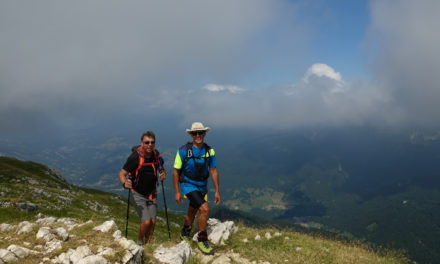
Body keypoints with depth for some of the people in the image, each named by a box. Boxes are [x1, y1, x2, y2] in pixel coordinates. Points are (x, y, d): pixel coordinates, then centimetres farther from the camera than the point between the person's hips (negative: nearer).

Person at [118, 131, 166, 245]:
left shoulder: (156, 155, -6)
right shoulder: (135, 157, -22)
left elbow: (162, 169, 11)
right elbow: (121, 174, -19)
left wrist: (163, 174, -12)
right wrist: (125, 183, -40)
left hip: (151, 194, 5)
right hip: (137, 194, -4)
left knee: (153, 221, 0)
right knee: (146, 222, -14)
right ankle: (139, 243, 15)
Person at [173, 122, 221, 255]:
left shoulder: (209, 151, -5)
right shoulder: (184, 150, -16)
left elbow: (213, 171, -1)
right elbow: (175, 171, -10)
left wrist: (217, 191, -3)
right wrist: (177, 192, -12)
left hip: (202, 186, 5)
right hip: (188, 185, -5)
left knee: (192, 213, 22)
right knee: (205, 209, -21)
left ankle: (185, 234, 50)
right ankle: (202, 240, -3)